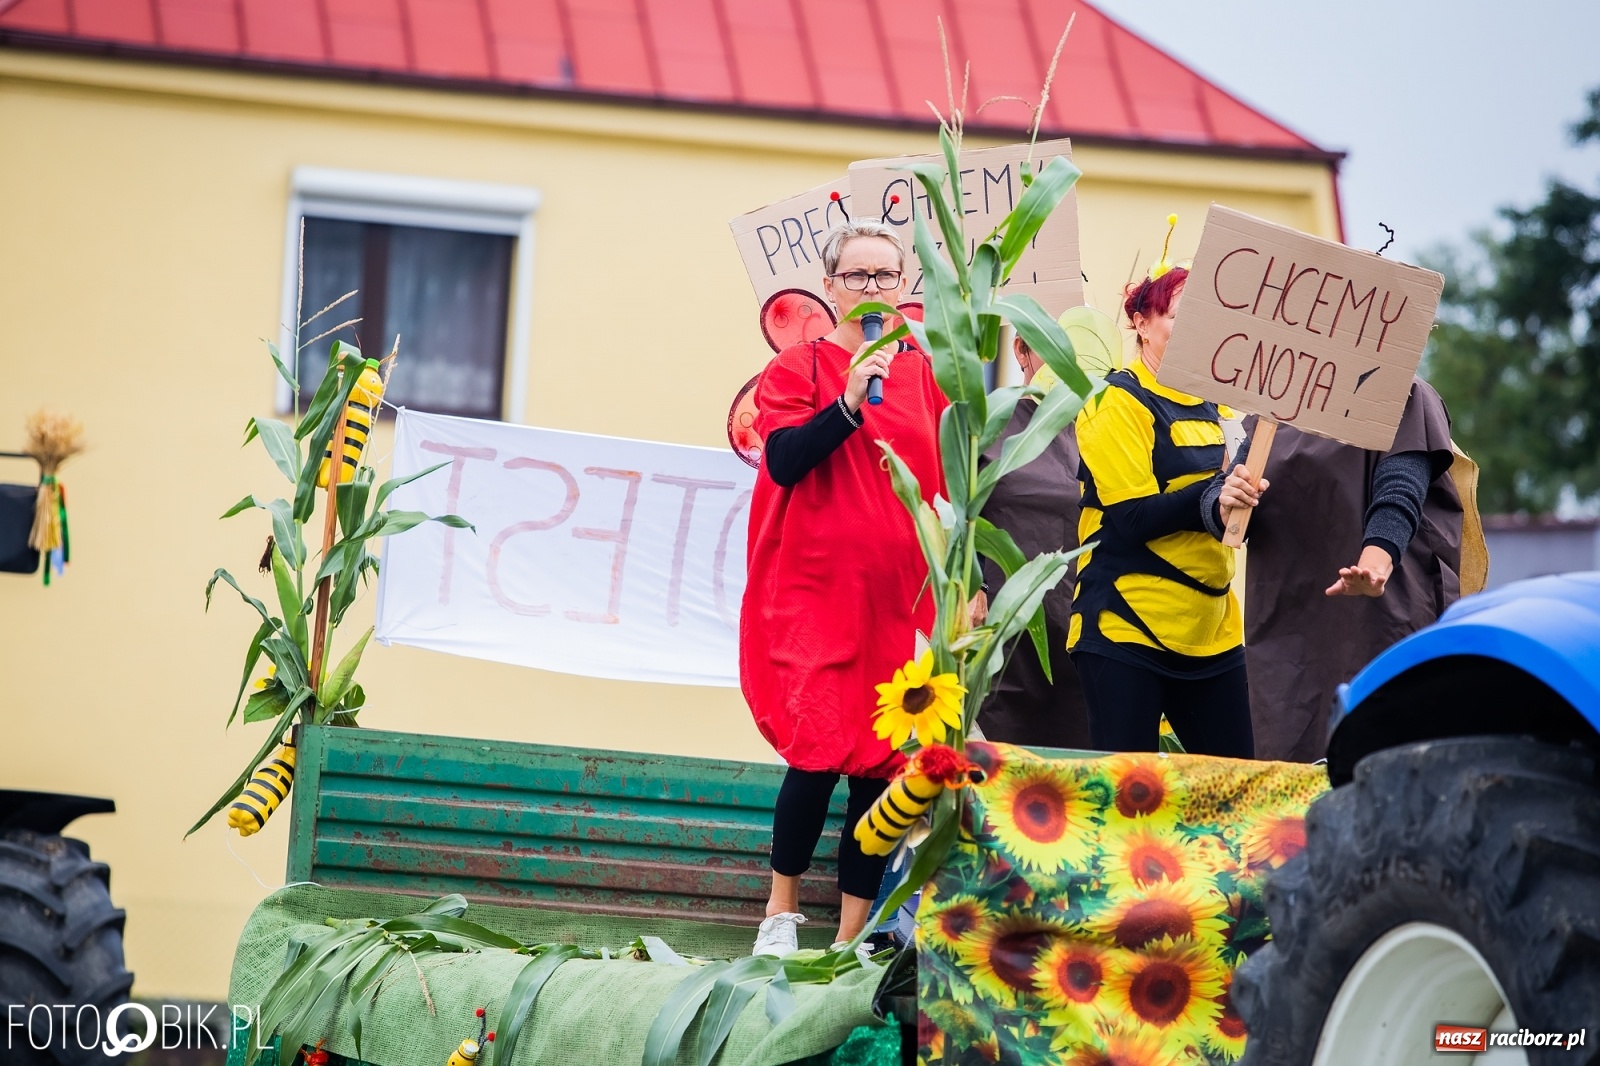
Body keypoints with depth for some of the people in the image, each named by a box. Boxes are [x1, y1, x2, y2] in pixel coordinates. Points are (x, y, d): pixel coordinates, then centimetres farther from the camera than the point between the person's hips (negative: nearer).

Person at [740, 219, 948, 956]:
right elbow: (783, 460, -13)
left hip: (898, 598, 3)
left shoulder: (924, 374, 11)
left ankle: (852, 936, 8)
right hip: (816, 592, -3)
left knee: (880, 764, 1)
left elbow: (947, 482, 14)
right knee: (819, 751, -12)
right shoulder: (798, 367, 1)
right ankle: (782, 911, 9)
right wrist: (851, 400, -23)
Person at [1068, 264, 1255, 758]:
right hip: (1129, 626, -7)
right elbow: (1134, 517, -15)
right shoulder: (1117, 402, -5)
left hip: (1211, 629, 7)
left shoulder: (1215, 406, 16)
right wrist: (1213, 495, -28)